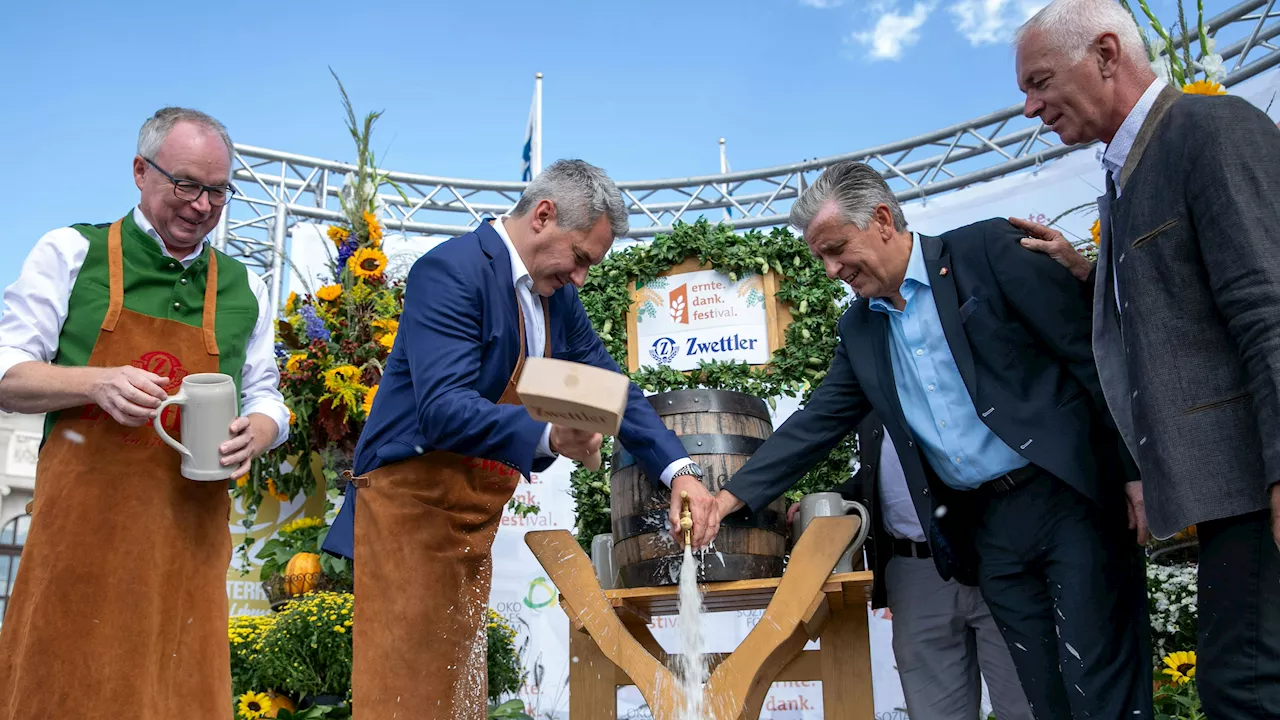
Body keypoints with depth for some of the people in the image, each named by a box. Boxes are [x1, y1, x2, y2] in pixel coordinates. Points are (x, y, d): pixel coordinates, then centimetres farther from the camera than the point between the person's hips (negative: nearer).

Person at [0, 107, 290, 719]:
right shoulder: (69, 253, 4)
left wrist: (252, 436, -6)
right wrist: (98, 383, -15)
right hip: (80, 523, -2)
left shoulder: (243, 289, 12)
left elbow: (265, 400, 18)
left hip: (190, 531, 2)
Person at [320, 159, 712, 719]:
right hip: (412, 505, -8)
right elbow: (443, 408, -27)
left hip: (474, 519, 8)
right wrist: (548, 436, -41)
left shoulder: (558, 297, 9)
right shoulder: (452, 271, -17)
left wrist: (678, 471, -2)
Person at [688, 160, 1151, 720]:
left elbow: (1091, 353, -8)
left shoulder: (989, 250, -6)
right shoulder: (859, 330, 11)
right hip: (987, 529, 5)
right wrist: (731, 496, 4)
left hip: (1069, 497, -5)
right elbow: (816, 423, 13)